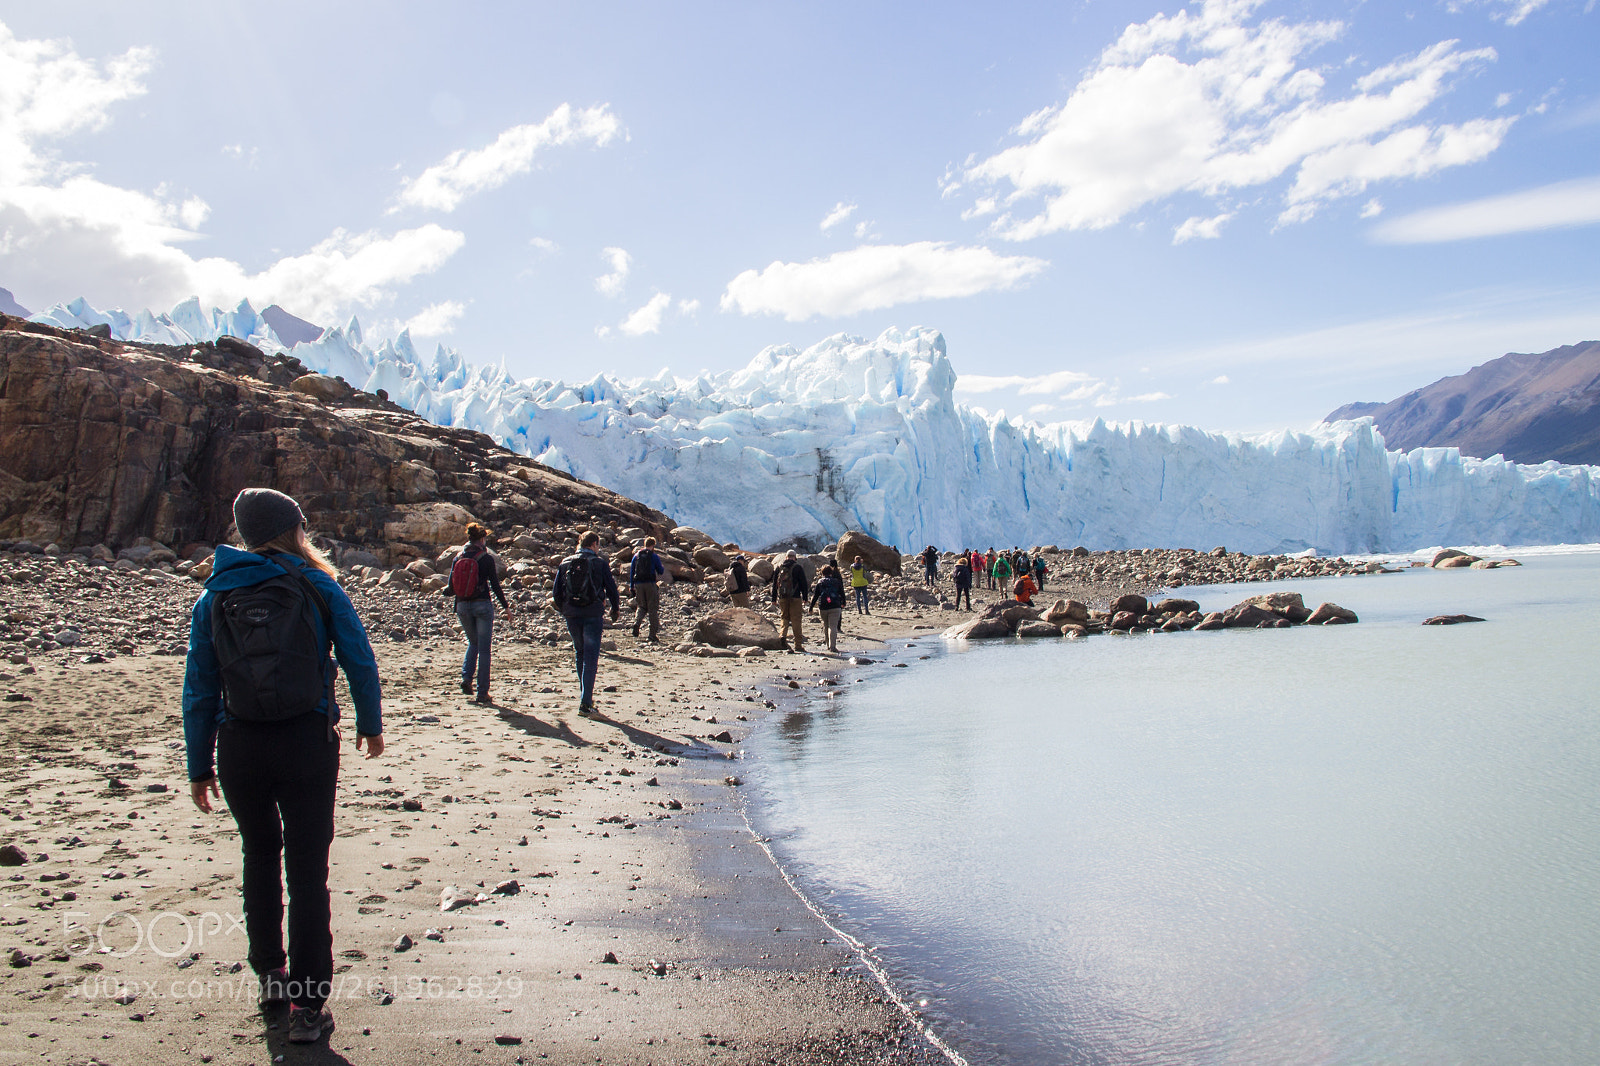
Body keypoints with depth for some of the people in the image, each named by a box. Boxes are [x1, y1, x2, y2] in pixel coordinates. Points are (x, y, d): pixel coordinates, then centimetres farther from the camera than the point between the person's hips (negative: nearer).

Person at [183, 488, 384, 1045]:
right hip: (307, 743, -2)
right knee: (307, 870, 4)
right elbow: (360, 662, 1)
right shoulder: (318, 586, -1)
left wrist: (200, 767, 12)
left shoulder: (214, 596, 5)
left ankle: (270, 977, 32)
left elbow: (198, 689, 5)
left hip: (240, 748, 3)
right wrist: (370, 724, 16)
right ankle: (307, 1005, 6)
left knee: (259, 857, 22)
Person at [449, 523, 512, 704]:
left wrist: (446, 590, 28)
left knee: (473, 642, 24)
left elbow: (452, 588, 4)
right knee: (484, 648, 2)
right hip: (482, 604, -4)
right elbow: (495, 585, -7)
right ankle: (482, 693, 2)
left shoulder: (458, 558, 4)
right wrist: (506, 607, 0)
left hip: (462, 606, 4)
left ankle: (466, 677, 5)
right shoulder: (487, 558, -7)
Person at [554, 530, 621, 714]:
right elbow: (611, 589, -1)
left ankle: (585, 696, 27)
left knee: (580, 654, 20)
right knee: (590, 658, -1)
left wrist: (563, 610, 22)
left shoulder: (565, 563, 6)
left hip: (572, 616, 3)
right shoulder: (599, 563, -3)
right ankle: (586, 702, -8)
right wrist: (615, 610, 15)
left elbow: (556, 593, 7)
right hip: (593, 615, -3)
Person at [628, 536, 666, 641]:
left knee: (641, 606, 17)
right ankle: (653, 635, 2)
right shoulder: (654, 556, -3)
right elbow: (660, 571, 1)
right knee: (653, 609, 4)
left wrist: (631, 586, 17)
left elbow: (631, 571, 11)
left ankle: (636, 622, -12)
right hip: (650, 584, -3)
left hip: (638, 584, 3)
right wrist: (663, 568, 24)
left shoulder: (636, 555, 9)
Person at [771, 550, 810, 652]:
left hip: (782, 597, 3)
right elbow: (803, 583, -3)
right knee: (796, 621, 0)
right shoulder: (798, 567, -2)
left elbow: (774, 583, 11)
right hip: (795, 597, -3)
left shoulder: (779, 567, 8)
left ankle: (782, 634, -8)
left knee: (784, 617, 19)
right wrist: (805, 597, 3)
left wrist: (774, 598, 15)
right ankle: (798, 645, 0)